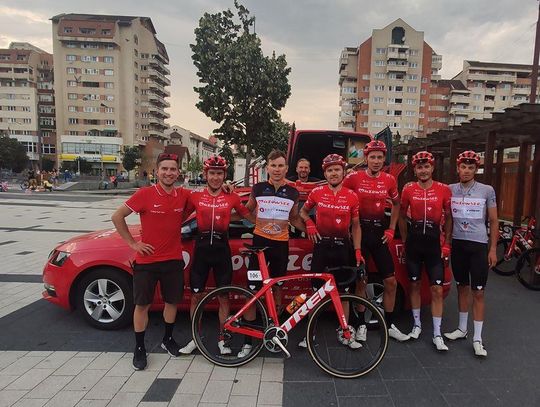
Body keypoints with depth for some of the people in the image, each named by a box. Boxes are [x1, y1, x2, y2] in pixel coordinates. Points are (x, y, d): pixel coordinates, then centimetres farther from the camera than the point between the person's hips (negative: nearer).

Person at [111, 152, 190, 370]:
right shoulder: (145, 194, -12)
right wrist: (133, 243, -7)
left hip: (174, 260, 3)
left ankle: (168, 339, 37)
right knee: (142, 304, 7)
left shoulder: (184, 195, -3)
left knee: (172, 301, 15)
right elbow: (117, 217, -5)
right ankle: (139, 348, 25)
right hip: (147, 260, -3)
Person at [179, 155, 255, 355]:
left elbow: (249, 216, 7)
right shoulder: (195, 196, 1)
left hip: (221, 249, 0)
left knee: (223, 297, 8)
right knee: (196, 295, 10)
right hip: (201, 248, 1)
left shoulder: (232, 197, 0)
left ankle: (222, 338, 26)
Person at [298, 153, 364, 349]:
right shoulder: (317, 192, -1)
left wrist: (357, 251, -1)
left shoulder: (351, 196, 0)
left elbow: (355, 225, 6)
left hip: (342, 246, 1)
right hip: (321, 245, -1)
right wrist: (309, 223, -5)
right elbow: (303, 211, 15)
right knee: (317, 289, 3)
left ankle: (344, 332, 23)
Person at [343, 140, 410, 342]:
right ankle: (361, 325, 21)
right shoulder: (354, 177, -7)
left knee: (391, 281, 5)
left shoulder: (389, 180, 3)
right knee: (360, 281, 6)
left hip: (379, 232, 3)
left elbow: (396, 204, 17)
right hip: (358, 230, -3)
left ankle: (389, 325, 23)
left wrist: (391, 229, 9)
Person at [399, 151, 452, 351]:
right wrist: (405, 241, 5)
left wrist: (446, 244, -1)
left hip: (434, 241, -1)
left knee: (437, 289, 0)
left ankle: (437, 334, 11)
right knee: (414, 285, 11)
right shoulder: (408, 189, 1)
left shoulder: (443, 189, -1)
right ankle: (417, 324, 28)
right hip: (414, 240, 1)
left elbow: (448, 218, 4)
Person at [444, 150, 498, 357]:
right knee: (462, 287, 14)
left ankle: (477, 339, 10)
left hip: (479, 245, -2)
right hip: (457, 244, 2)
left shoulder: (487, 190, -2)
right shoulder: (449, 190, 2)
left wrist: (493, 249, -2)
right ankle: (462, 329, 28)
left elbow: (493, 221, 1)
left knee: (478, 292, 1)